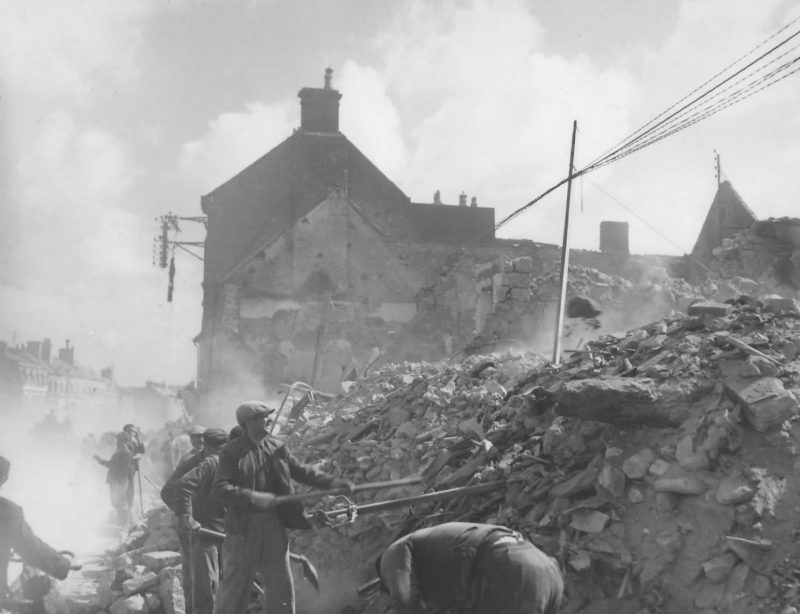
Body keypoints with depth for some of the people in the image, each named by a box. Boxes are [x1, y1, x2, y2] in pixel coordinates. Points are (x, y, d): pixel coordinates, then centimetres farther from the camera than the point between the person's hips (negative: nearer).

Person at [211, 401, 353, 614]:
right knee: (235, 585, 1)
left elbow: (301, 470, 10)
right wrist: (255, 498, -25)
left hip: (274, 526, 6)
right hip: (244, 528, -6)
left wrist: (332, 482, -1)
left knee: (281, 585, 9)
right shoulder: (232, 452, -10)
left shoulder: (276, 448, 7)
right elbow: (219, 488, -17)